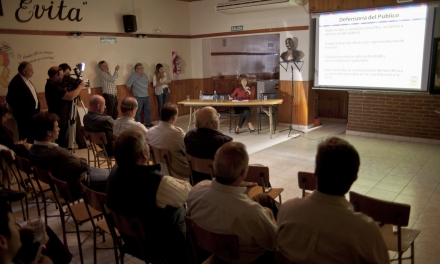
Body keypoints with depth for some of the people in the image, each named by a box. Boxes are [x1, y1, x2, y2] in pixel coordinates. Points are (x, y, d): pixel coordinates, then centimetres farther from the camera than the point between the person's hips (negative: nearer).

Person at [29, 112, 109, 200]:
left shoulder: (33, 150, -10)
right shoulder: (58, 153, -38)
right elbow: (84, 166, -21)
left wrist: (77, 160, -8)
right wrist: (82, 160, -1)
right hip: (78, 185, -9)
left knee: (105, 172, 24)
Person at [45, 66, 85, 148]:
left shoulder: (55, 84, 11)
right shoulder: (52, 86, -20)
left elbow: (67, 94, 18)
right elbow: (70, 96, -26)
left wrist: (76, 87, 3)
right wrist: (80, 86, -14)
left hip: (63, 119, 10)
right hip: (58, 120, -10)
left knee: (63, 144, 18)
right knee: (61, 145, -2)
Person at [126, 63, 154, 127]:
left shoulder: (145, 75, 9)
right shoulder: (133, 76, -12)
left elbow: (148, 83, 24)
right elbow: (128, 85, -10)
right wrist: (134, 90, 0)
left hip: (146, 96, 7)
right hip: (138, 97, -7)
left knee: (147, 110, 12)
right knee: (138, 112, 1)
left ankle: (148, 123, 25)